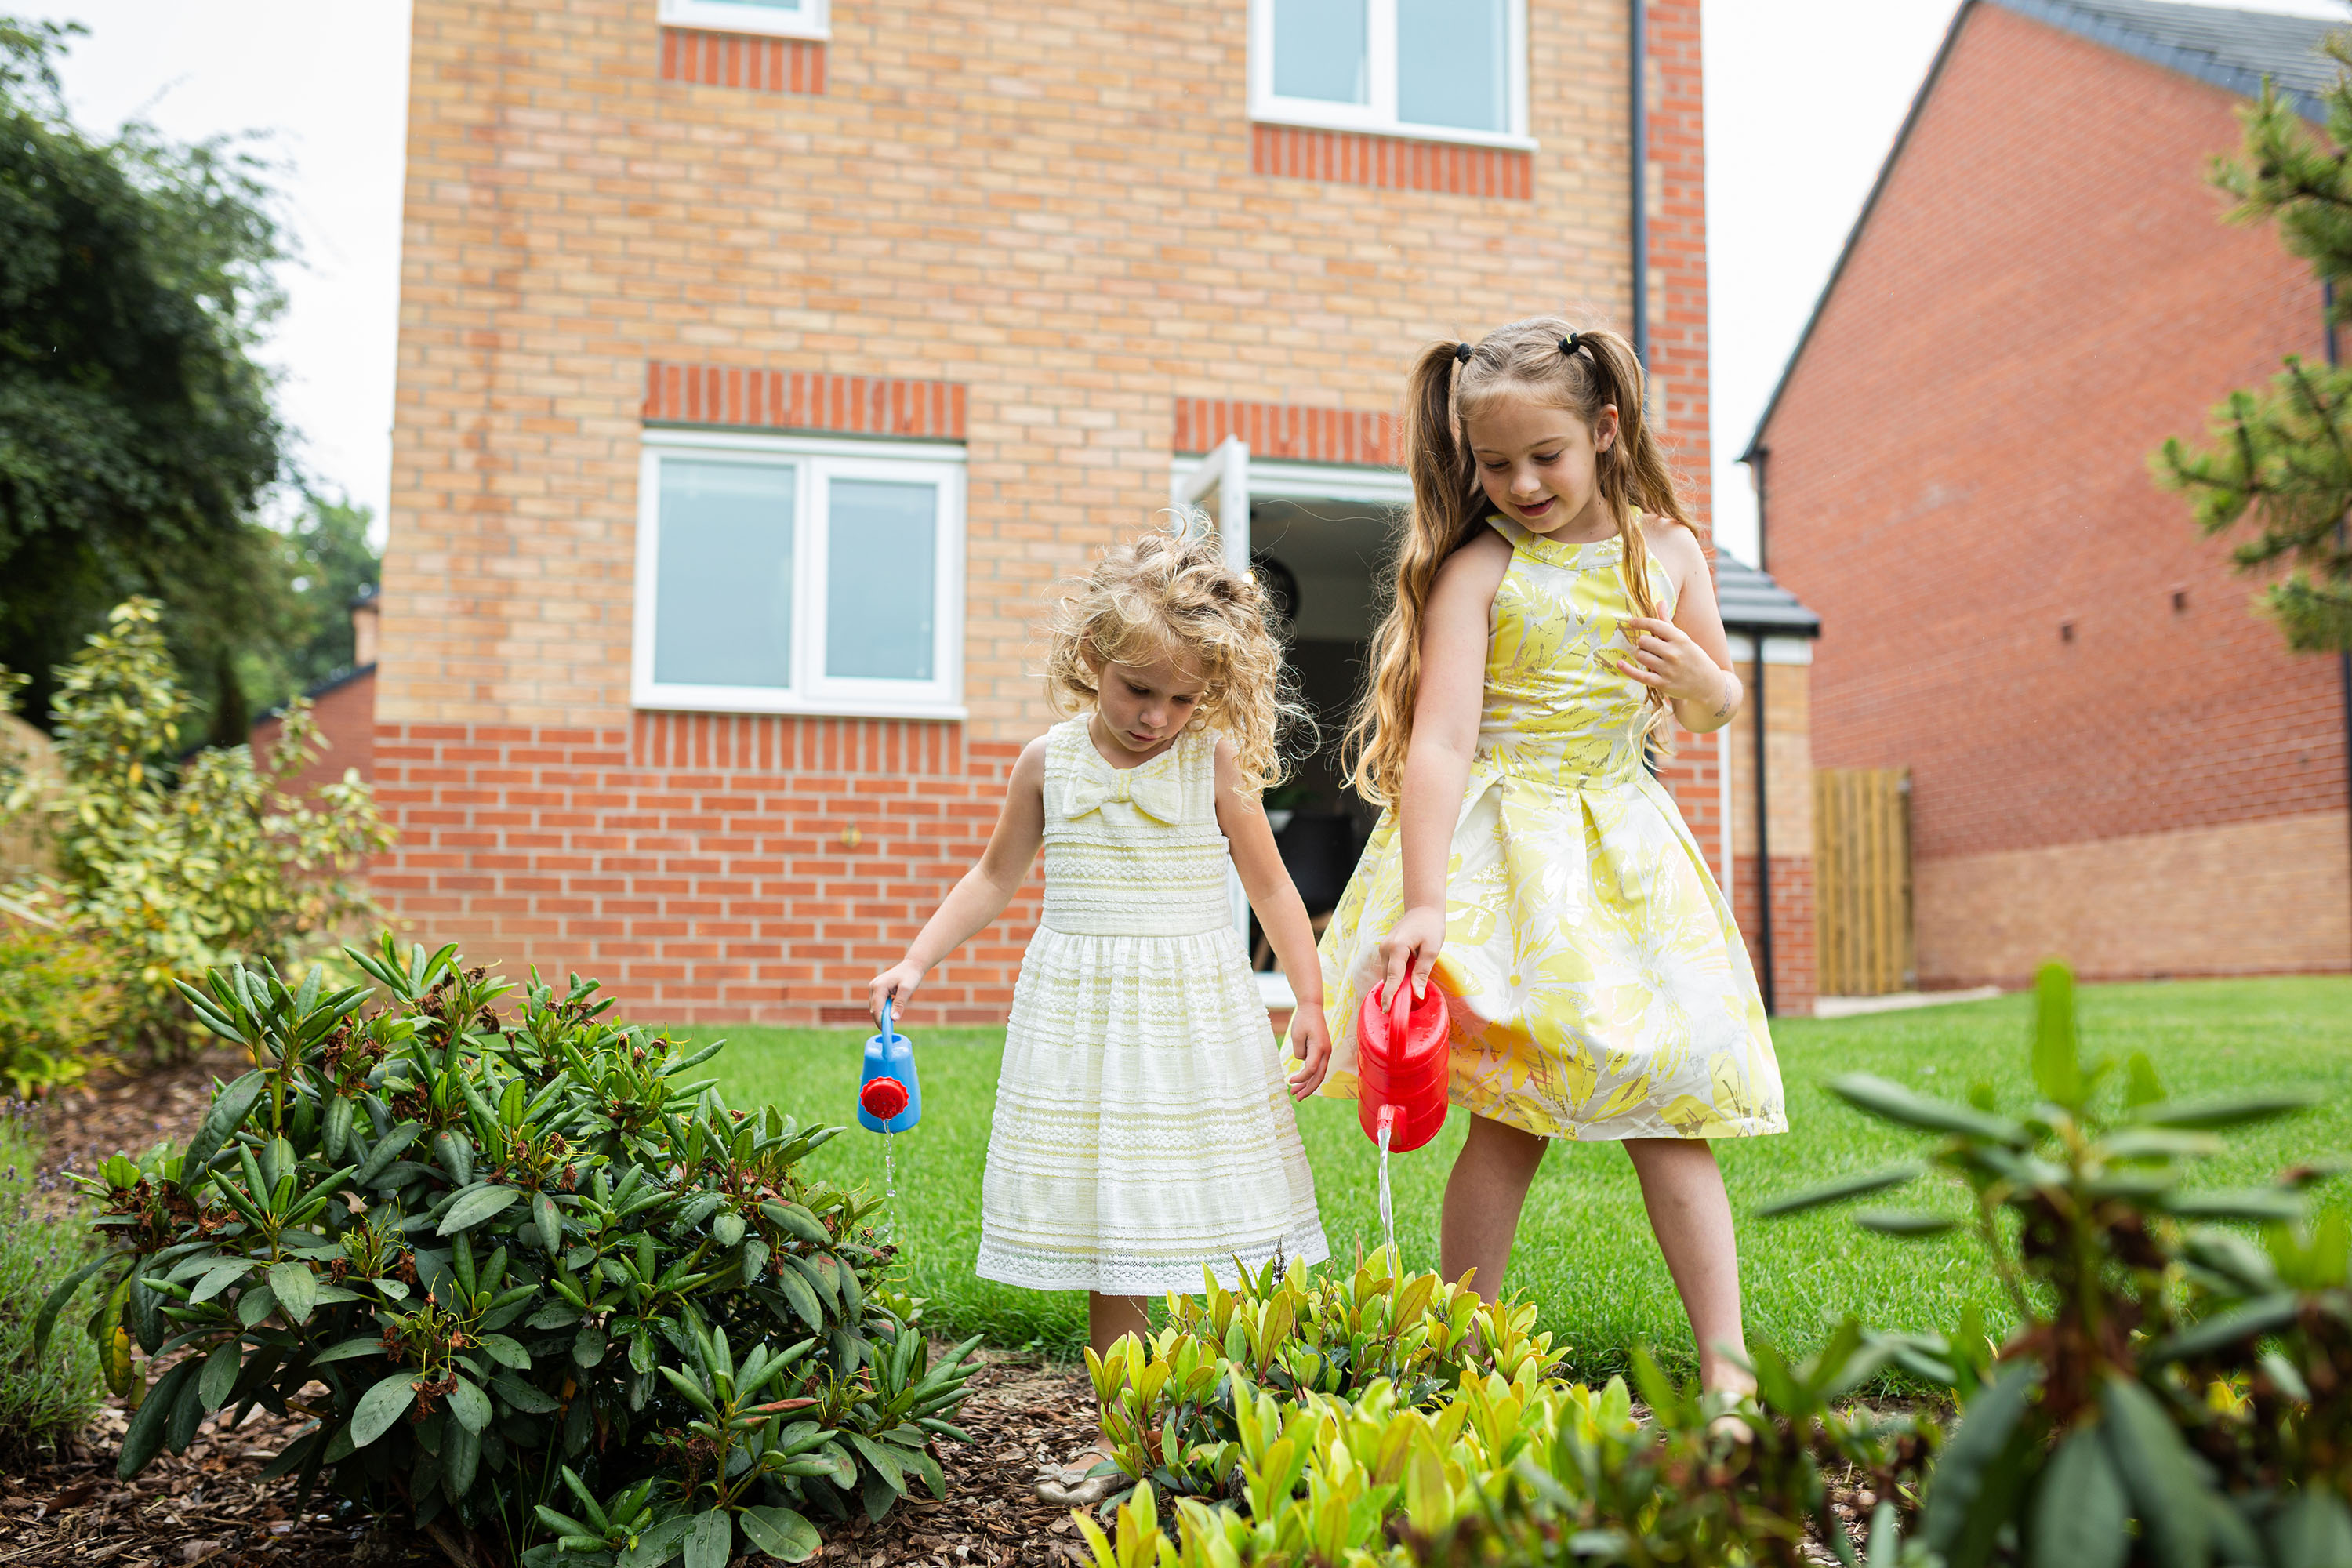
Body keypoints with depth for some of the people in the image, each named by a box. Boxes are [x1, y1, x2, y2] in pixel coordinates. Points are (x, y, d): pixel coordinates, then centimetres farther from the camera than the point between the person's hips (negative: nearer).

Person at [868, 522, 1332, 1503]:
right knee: (1106, 1233, 7)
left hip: (1195, 1012, -2)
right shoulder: (1049, 762, 2)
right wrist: (918, 960, 9)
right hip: (1081, 1008, 2)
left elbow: (1269, 884, 2)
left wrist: (1311, 1000, -4)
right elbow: (997, 875, 15)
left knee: (1221, 1220, 0)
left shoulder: (1215, 763, -4)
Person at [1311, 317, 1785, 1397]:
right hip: (1504, 852, -4)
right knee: (1512, 1115, -5)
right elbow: (1441, 740, -18)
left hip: (1623, 853, 4)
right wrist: (1423, 902, -27)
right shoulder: (1476, 568, -8)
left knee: (1667, 1108, 1)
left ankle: (1726, 1368, 6)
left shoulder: (1665, 550, 6)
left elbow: (1715, 710, 18)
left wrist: (1701, 681, -7)